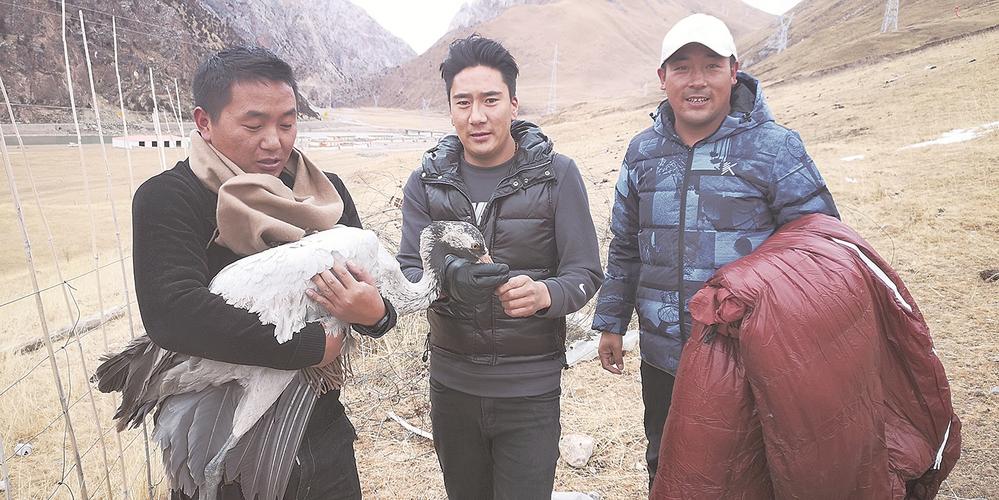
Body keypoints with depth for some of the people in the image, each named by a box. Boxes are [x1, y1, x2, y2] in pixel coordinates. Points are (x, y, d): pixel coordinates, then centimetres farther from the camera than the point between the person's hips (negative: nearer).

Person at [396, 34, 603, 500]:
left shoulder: (556, 174, -7)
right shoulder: (427, 181, -1)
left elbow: (585, 273, -8)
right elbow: (408, 274, -5)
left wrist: (545, 293, -31)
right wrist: (448, 280, -29)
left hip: (530, 387, -2)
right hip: (451, 382, 3)